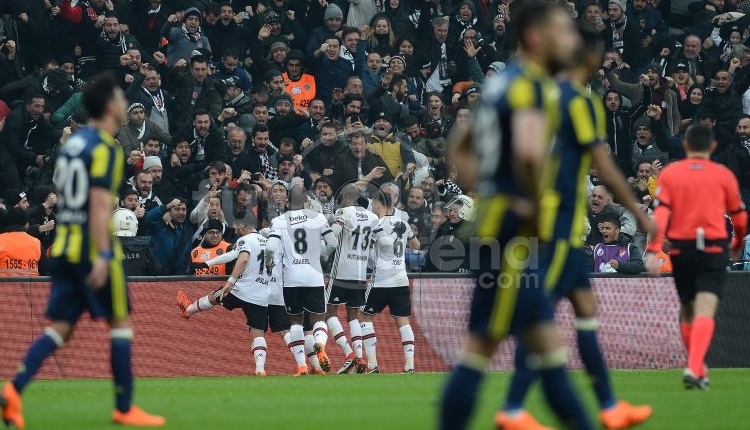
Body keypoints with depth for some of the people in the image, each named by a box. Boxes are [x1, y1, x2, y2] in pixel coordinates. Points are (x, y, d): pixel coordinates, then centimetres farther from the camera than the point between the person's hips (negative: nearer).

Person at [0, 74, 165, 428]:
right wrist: (103, 255, -23)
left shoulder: (72, 143, 14)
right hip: (93, 247, -8)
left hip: (64, 248, 8)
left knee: (59, 328, 6)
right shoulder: (104, 148, -12)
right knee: (121, 323, 4)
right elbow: (100, 203, -20)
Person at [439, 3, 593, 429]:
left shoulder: (504, 83, 16)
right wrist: (534, 199, -18)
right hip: (511, 230, -10)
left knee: (547, 342, 12)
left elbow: (460, 150, 27)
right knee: (482, 345, -6)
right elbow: (529, 150, -33)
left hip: (497, 222, 10)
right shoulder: (531, 85, -13)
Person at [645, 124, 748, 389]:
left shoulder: (669, 174, 4)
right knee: (704, 312, -10)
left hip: (681, 247, 2)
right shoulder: (724, 175, 4)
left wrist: (653, 250, -13)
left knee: (687, 310, 20)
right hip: (713, 248, -2)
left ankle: (698, 367, 29)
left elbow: (661, 213, -8)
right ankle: (694, 368, -29)